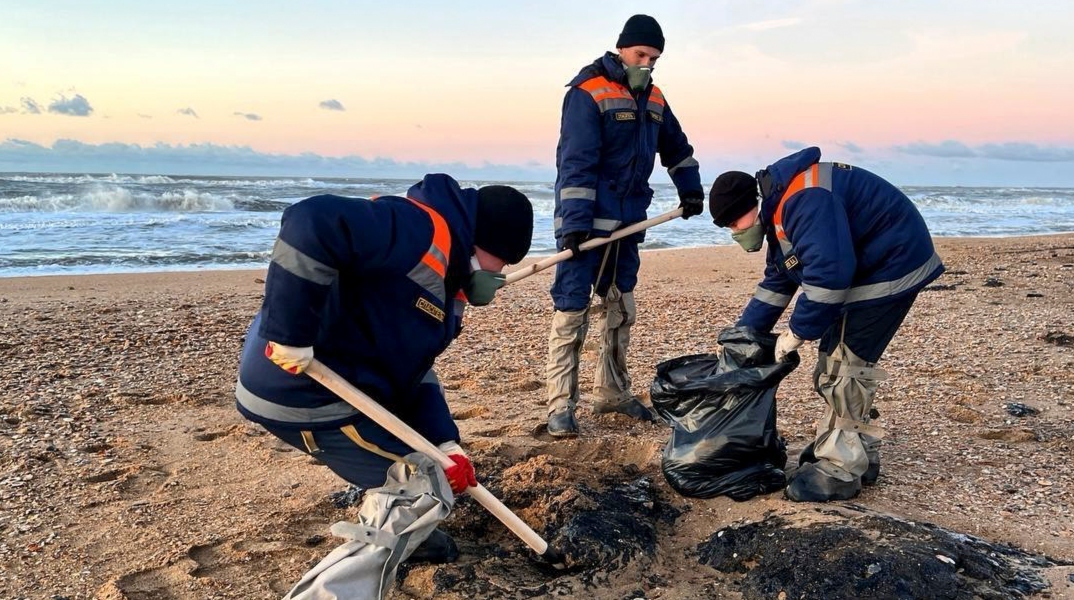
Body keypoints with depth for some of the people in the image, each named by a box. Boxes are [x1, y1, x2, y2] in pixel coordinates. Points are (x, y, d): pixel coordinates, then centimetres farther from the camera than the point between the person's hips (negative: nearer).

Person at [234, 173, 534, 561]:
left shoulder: (448, 276, 13)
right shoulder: (421, 230, -20)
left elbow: (414, 367, 10)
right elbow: (312, 224, -36)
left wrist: (444, 442, -2)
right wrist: (290, 335, -31)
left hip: (336, 384, 11)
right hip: (303, 392, -10)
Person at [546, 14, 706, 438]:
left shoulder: (653, 99, 14)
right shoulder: (588, 93, -10)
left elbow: (676, 148, 30)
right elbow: (576, 162, -19)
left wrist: (691, 191, 30)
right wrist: (574, 222, -26)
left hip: (628, 223, 8)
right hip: (586, 223, -8)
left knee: (619, 310, 13)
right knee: (571, 311, -9)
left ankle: (612, 394, 26)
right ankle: (560, 406, -4)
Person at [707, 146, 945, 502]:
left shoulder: (803, 200, -26)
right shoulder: (779, 210, 9)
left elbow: (829, 271, -34)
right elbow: (776, 283, 15)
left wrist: (798, 332, -23)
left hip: (891, 266, -11)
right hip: (863, 269, 11)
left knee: (845, 365, -10)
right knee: (835, 361, 13)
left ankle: (840, 471, -1)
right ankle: (862, 455, 24)